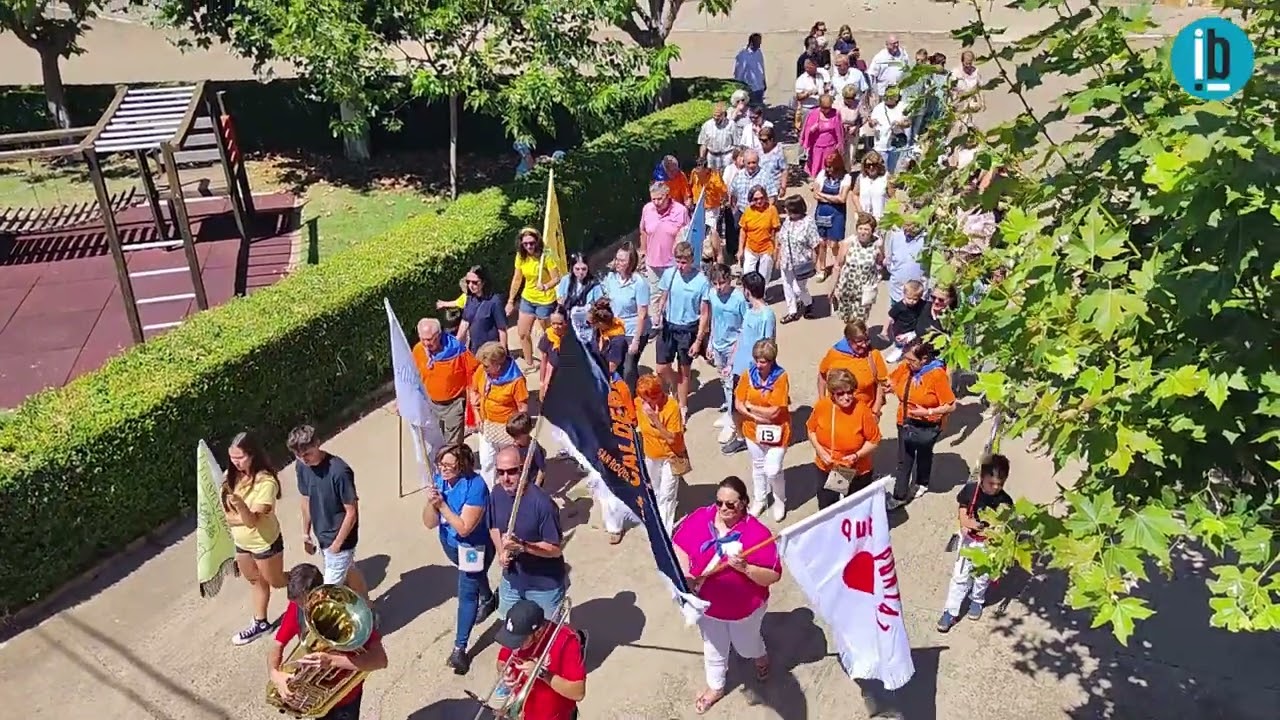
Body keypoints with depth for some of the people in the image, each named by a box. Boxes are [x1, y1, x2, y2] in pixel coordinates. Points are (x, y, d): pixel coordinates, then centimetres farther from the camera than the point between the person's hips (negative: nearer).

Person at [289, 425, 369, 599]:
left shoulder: (339, 471, -29)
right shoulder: (301, 467, -7)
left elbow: (351, 512, -22)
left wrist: (337, 543, -16)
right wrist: (306, 532, 13)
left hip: (340, 538, -7)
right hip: (322, 536, 7)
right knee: (349, 571, 25)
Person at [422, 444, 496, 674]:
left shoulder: (475, 486, -32)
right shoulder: (439, 479, -14)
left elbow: (464, 528, -33)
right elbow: (429, 523, -12)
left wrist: (441, 504, -35)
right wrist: (430, 502, -30)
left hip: (474, 546, -7)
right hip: (450, 542, 7)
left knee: (467, 594, -1)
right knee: (474, 578, 31)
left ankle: (459, 648, 9)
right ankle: (488, 599, 60)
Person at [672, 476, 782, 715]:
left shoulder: (757, 532, -28)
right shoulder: (699, 518, -19)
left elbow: (773, 576, -25)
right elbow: (678, 545, -5)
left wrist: (746, 568, -40)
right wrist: (685, 573, -20)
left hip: (745, 607, -2)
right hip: (708, 604, 3)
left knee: (745, 645, 27)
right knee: (713, 648, 25)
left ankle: (761, 658, 63)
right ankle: (715, 687, 53)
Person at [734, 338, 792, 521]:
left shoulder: (781, 378, -21)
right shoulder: (747, 375, -10)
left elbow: (773, 412, -23)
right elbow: (738, 405, -9)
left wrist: (750, 406, -14)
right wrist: (758, 417, -20)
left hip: (776, 431, -4)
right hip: (753, 430, 4)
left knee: (773, 471, -5)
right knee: (758, 466, 21)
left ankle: (780, 501, 24)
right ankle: (760, 499, 43)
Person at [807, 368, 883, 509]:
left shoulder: (863, 410, -23)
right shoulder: (821, 406, -16)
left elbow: (874, 441, -13)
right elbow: (811, 429, 0)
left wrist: (857, 455, -26)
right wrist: (820, 450, -14)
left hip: (857, 472, -2)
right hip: (826, 469, 2)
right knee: (825, 509, 19)